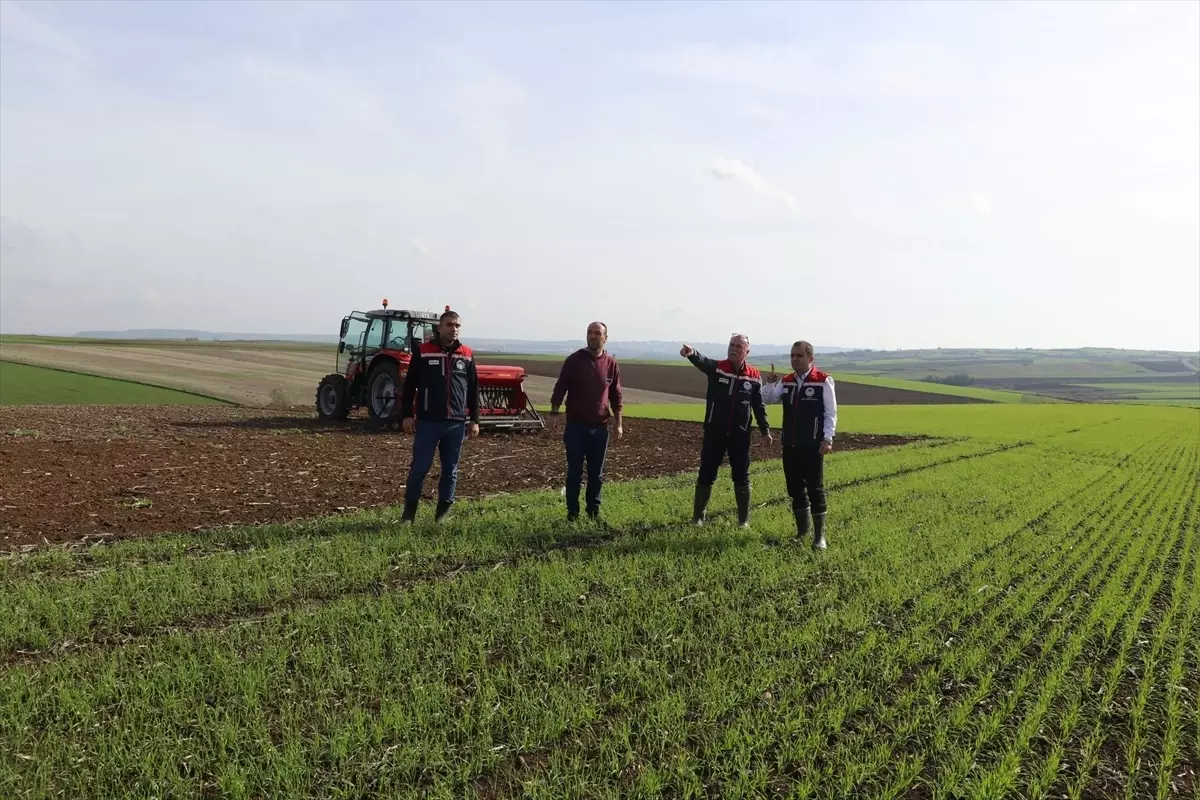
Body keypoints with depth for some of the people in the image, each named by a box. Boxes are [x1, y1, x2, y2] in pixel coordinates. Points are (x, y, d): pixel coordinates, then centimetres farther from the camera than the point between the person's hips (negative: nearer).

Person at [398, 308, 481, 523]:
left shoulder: (467, 355, 7)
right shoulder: (423, 351, -1)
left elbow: (474, 390, 11)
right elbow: (409, 385, 1)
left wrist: (474, 419, 8)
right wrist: (407, 415, -4)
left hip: (456, 423, 3)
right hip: (428, 422, -3)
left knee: (450, 471, 9)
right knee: (419, 468, -1)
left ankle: (442, 515, 20)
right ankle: (409, 513, 11)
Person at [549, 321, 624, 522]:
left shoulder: (611, 364, 4)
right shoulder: (574, 360, -3)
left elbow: (616, 396, 10)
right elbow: (560, 387, -2)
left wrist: (619, 423, 7)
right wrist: (554, 412, -13)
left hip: (600, 428, 2)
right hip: (576, 426, -2)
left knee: (596, 473, 9)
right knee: (574, 472, 3)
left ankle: (594, 511, 20)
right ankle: (572, 512, 11)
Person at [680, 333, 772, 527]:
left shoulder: (754, 376, 1)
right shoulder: (717, 368, -5)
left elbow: (759, 406, 8)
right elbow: (702, 362, -29)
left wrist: (765, 430, 3)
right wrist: (691, 353, -51)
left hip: (740, 434, 1)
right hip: (714, 432, -1)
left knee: (741, 477, 9)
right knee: (706, 474, 6)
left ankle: (744, 519, 21)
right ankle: (698, 516, 19)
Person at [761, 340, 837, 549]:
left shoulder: (823, 381, -7)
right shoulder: (787, 382, 10)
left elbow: (831, 413, -7)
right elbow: (767, 399, 9)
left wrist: (827, 439, -13)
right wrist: (770, 383, -9)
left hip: (813, 446, -5)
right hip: (790, 445, 6)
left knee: (815, 490, 0)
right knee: (795, 489, 10)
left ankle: (819, 536, 9)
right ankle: (802, 531, 24)